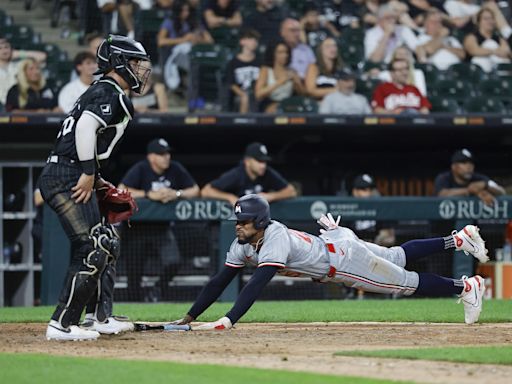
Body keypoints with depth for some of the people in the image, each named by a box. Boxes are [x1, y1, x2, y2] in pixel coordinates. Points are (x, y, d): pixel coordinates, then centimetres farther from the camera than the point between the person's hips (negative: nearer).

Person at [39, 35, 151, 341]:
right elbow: (86, 126, -25)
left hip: (68, 178, 11)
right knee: (92, 252, -13)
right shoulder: (110, 94, -10)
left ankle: (100, 318, 21)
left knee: (107, 244, 18)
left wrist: (95, 179, 18)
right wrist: (89, 173, -21)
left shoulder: (103, 92, 22)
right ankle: (62, 325, -12)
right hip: (67, 179, -11)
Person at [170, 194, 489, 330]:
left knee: (406, 282, 2)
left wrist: (229, 321, -55)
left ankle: (466, 286, 18)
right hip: (332, 243, 8)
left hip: (346, 258, -8)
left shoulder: (275, 240, -35)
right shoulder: (244, 245, -10)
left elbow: (258, 283, -47)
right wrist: (189, 318, -16)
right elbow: (220, 282, -8)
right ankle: (457, 239, 36)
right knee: (398, 257, 23)